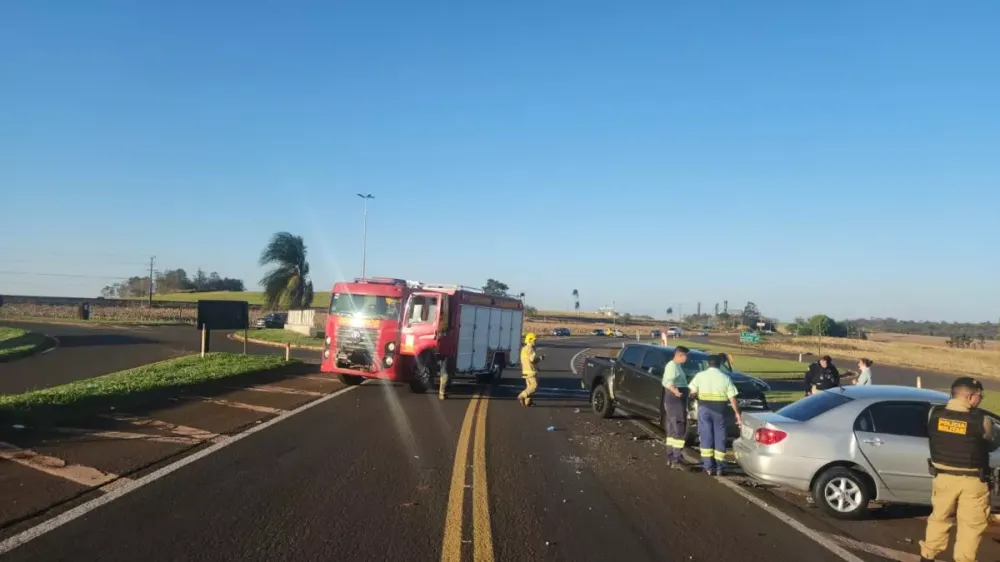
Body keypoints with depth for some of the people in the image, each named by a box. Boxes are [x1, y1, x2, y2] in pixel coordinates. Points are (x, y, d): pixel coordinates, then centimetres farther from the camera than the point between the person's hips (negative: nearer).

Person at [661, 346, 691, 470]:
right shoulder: (673, 366, -16)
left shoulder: (676, 366, 16)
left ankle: (670, 458, 20)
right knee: (680, 431, -10)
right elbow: (667, 382, -29)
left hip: (676, 402, 11)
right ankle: (676, 460, -11)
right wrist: (675, 391, -49)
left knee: (672, 430, 14)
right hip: (675, 402, -11)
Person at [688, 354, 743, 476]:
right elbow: (732, 398, -1)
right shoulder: (725, 378, 0)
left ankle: (709, 466, 3)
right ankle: (719, 467, 9)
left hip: (704, 409, 0)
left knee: (706, 436, 5)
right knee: (719, 438, 8)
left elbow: (692, 393, 0)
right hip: (719, 410, 0)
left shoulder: (700, 375, 0)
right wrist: (737, 413, 6)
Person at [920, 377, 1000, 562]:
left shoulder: (934, 414, -9)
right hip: (972, 481, -4)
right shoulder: (981, 420, -17)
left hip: (943, 477, 4)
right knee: (971, 524, 13)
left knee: (939, 517, 21)